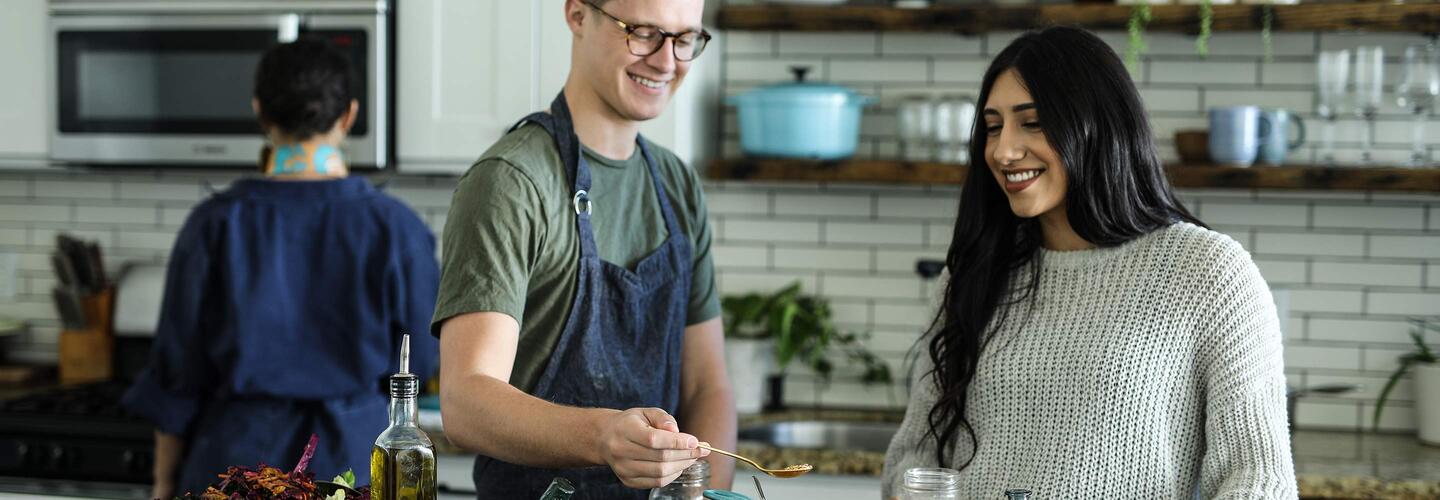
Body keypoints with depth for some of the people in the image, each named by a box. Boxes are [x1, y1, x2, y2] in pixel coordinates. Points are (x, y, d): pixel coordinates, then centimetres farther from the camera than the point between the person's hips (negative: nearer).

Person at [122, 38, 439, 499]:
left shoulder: (216, 224, -6)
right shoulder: (392, 227, -8)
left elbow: (176, 372, -1)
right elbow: (419, 356, 2)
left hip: (239, 455, 1)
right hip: (350, 456, 0)